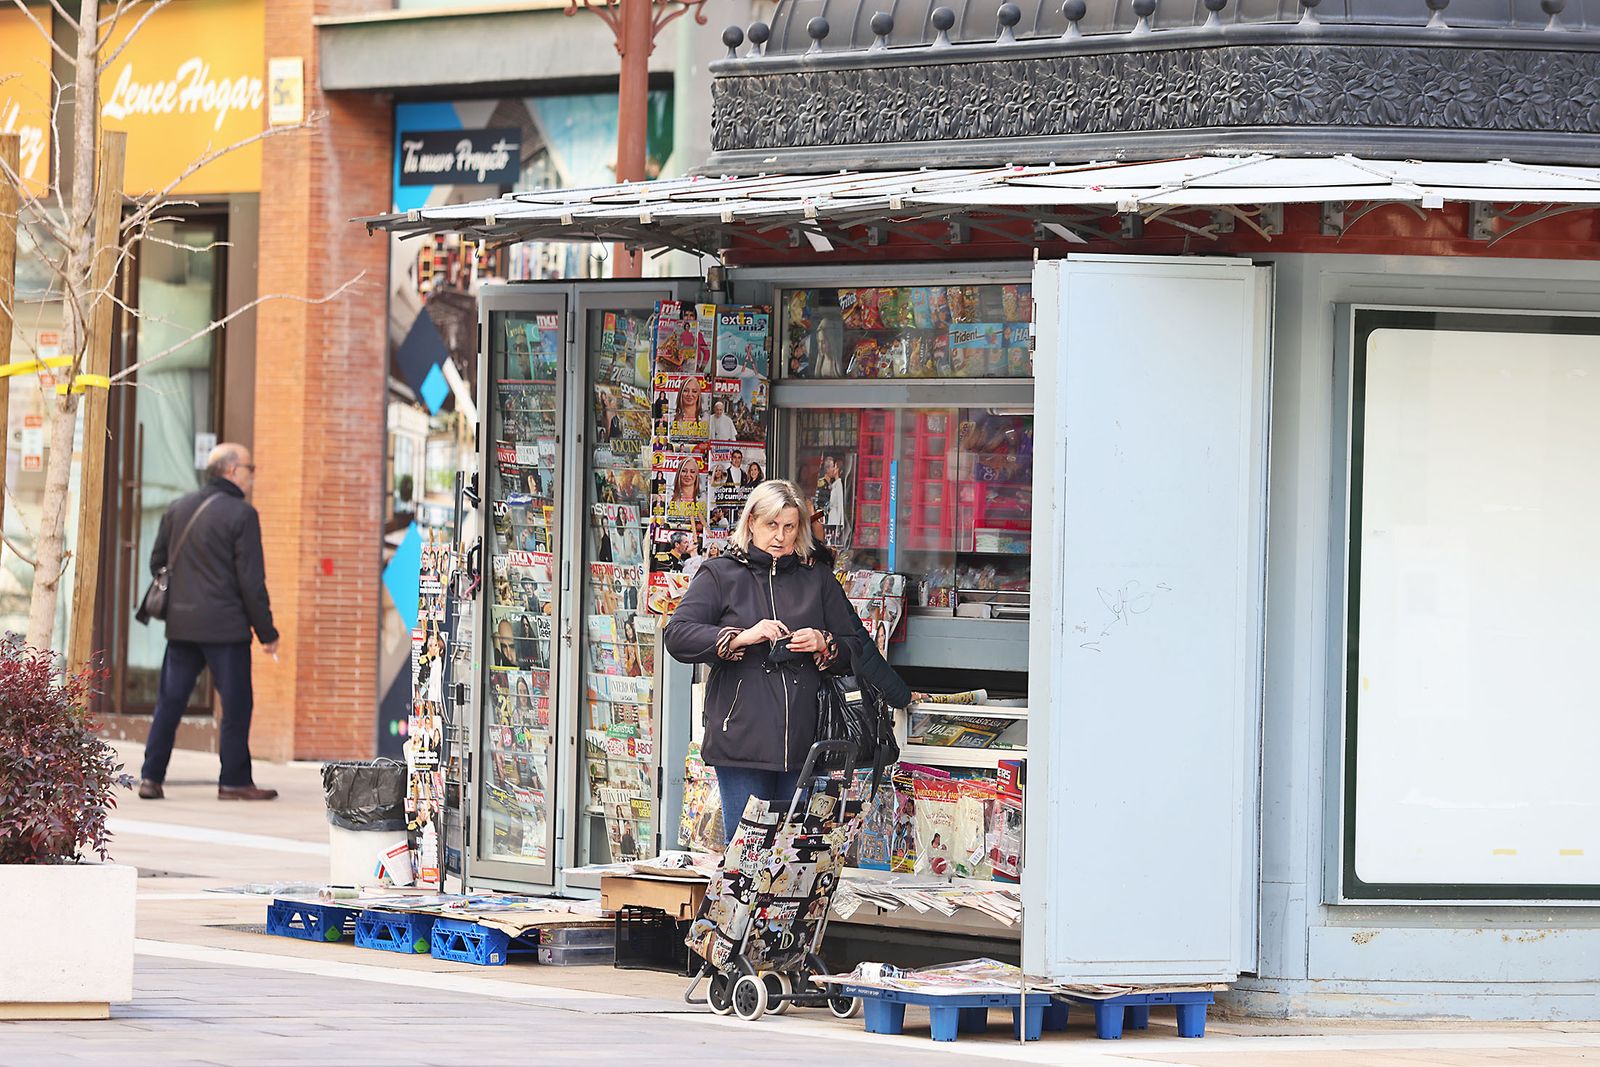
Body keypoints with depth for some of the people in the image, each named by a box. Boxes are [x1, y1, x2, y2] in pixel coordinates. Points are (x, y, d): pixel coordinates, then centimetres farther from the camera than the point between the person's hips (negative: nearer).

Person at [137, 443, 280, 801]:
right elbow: (252, 580, -11)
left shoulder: (178, 509, 10)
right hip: (225, 624, -6)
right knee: (236, 704, 2)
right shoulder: (241, 514, -9)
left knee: (169, 701, 9)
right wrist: (267, 632, -5)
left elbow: (157, 562, 15)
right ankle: (234, 781, 3)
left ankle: (151, 776, 6)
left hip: (180, 624, 6)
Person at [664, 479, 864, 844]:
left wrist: (824, 646, -4)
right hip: (742, 741, -3)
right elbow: (678, 636, -4)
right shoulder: (721, 575, 7)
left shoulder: (818, 579, 16)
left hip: (803, 742, 3)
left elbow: (854, 648, 18)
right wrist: (742, 637, -15)